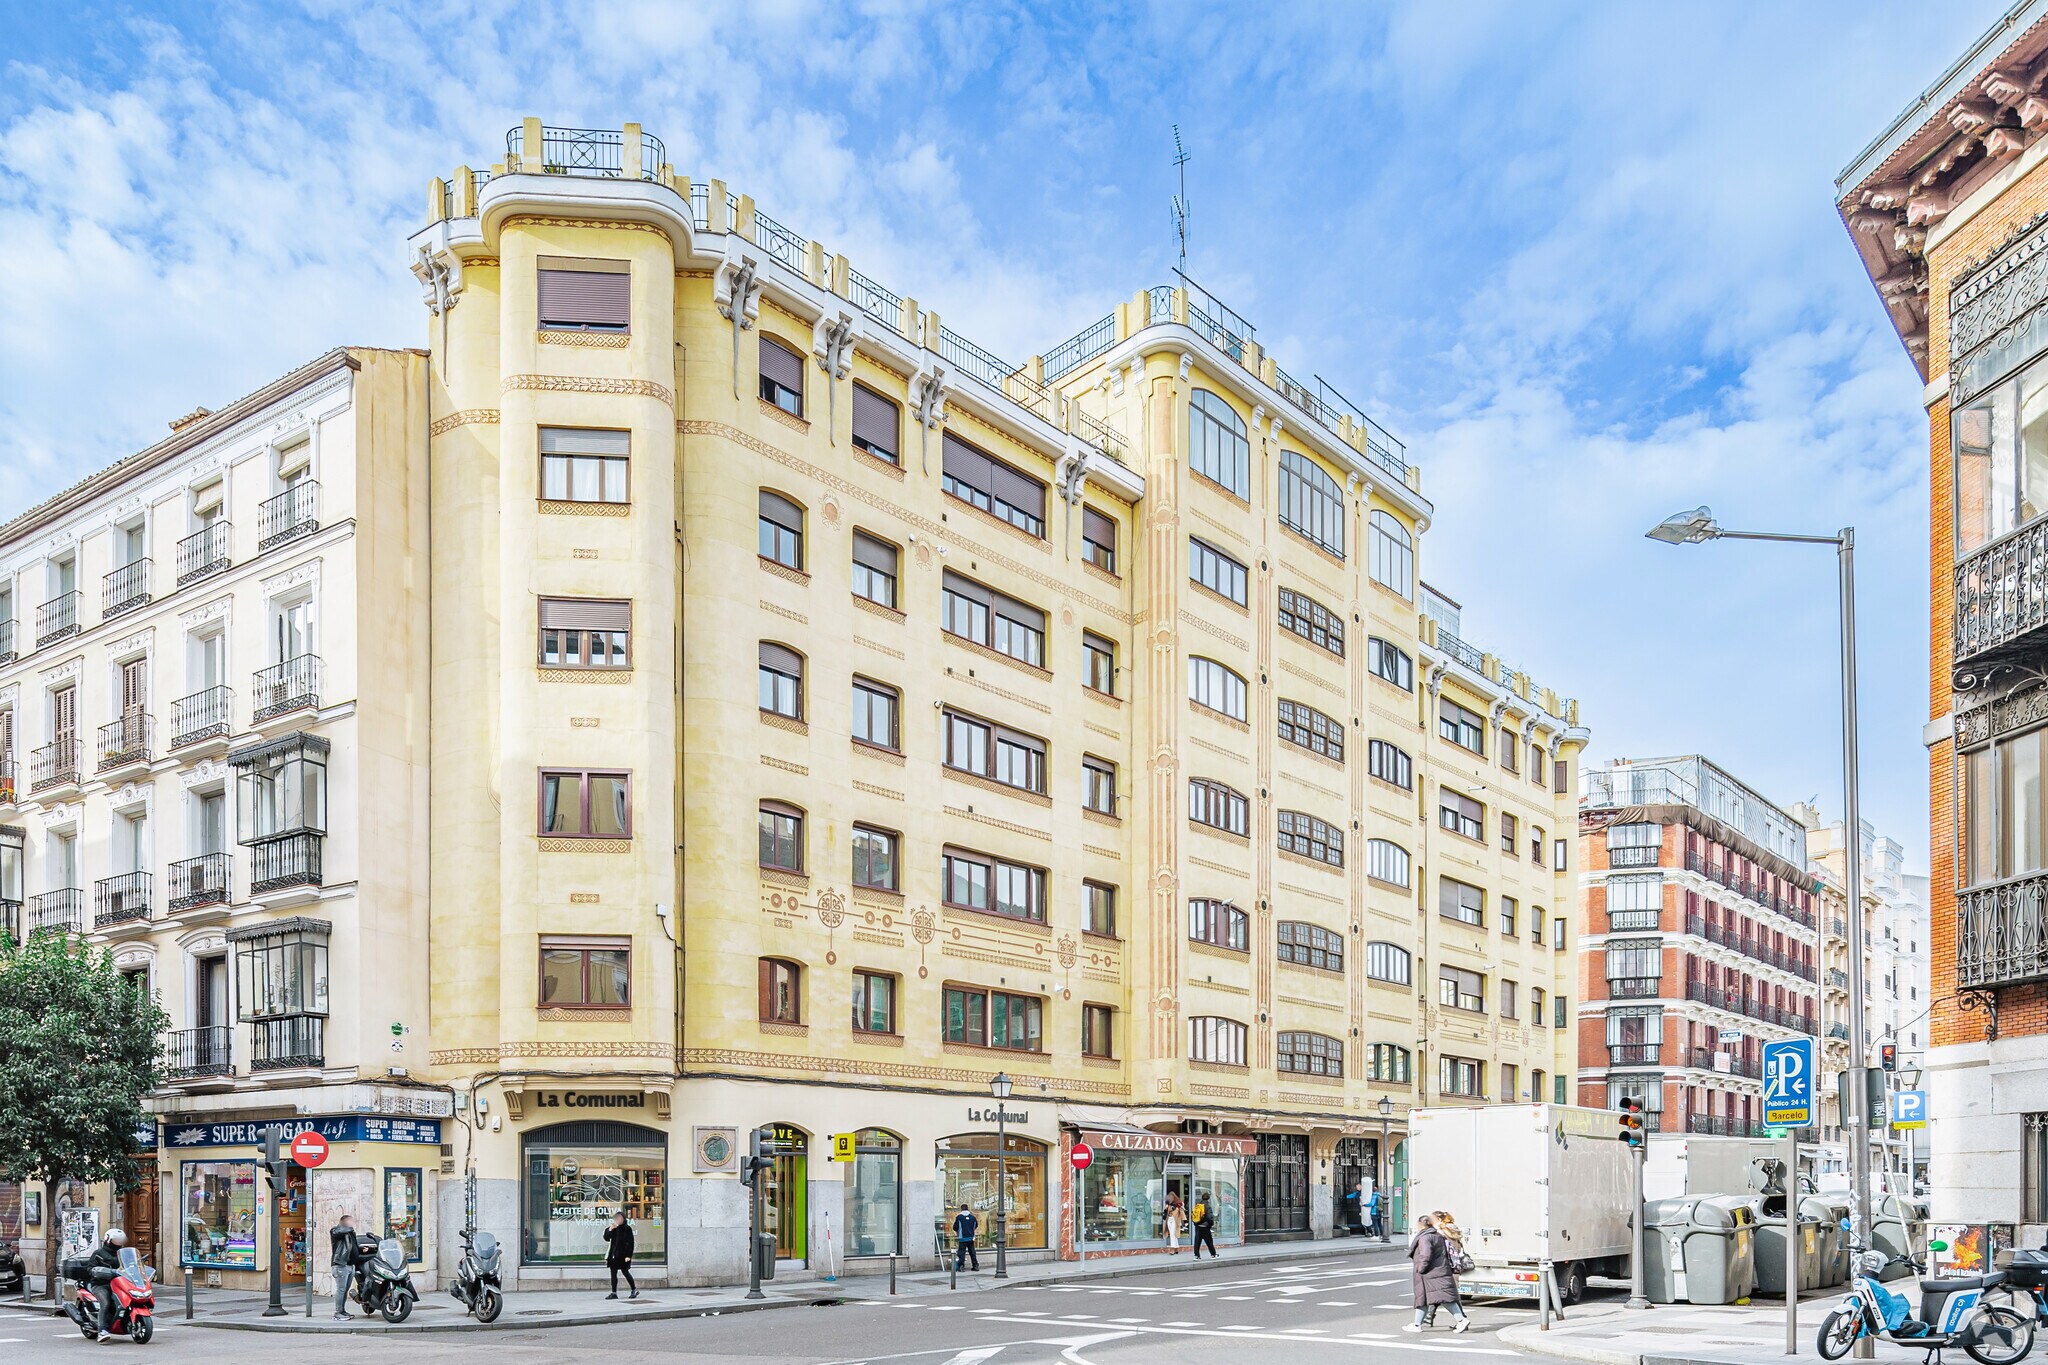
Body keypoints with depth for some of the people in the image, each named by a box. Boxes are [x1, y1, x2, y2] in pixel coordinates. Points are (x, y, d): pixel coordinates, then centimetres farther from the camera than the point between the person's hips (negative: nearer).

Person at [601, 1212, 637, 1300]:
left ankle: (634, 1289, 12)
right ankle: (614, 1293, 11)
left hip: (623, 1255, -6)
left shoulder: (627, 1229, -7)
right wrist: (610, 1230, -10)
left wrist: (628, 1255, -15)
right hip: (613, 1255, 6)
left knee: (625, 1272, -2)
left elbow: (630, 1243, -9)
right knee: (613, 1273, 6)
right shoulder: (614, 1228, 10)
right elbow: (606, 1238, 5)